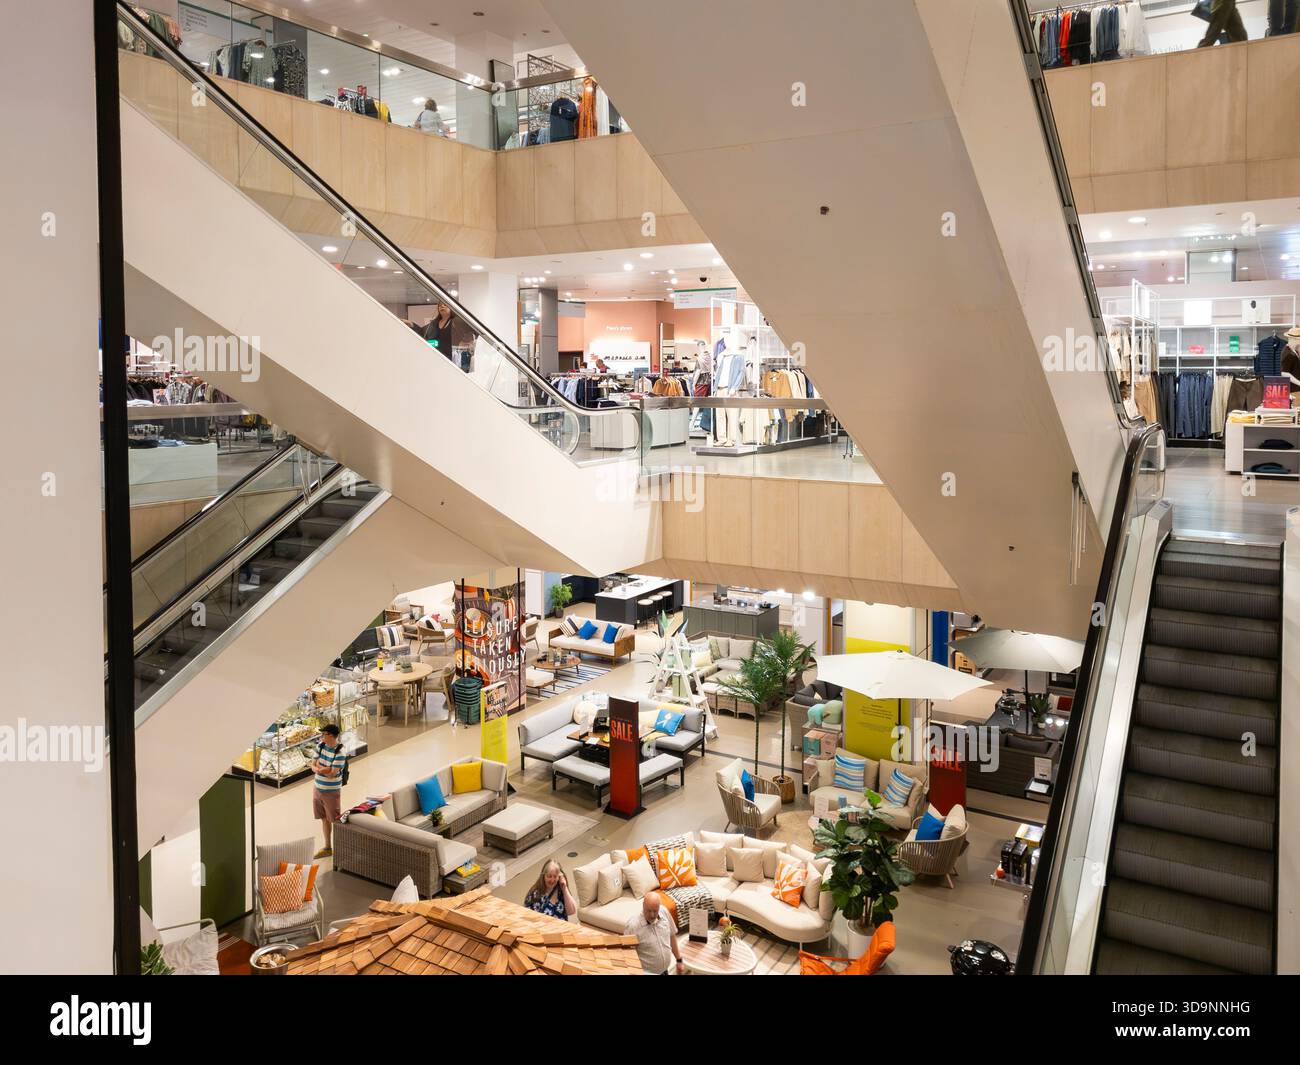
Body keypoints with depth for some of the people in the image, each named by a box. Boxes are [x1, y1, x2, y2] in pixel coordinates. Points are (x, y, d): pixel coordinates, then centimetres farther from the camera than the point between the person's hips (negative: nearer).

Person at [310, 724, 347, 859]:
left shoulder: (340, 752, -23)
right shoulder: (320, 746, -2)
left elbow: (332, 774, -25)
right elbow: (313, 767, -2)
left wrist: (319, 767, -12)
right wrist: (325, 769, -21)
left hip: (332, 792, -7)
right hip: (318, 789, 7)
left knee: (335, 821, 6)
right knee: (324, 819, 18)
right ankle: (327, 848, 33)